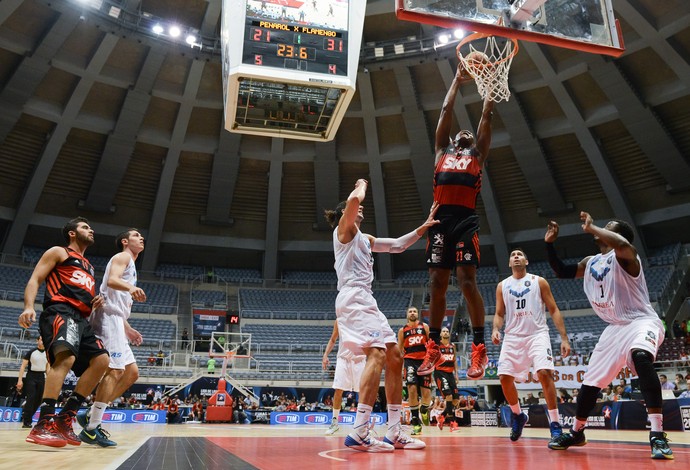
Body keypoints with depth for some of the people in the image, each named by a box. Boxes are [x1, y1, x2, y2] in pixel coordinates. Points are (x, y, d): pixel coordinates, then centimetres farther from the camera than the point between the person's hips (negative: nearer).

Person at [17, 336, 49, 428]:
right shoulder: (31, 352, -5)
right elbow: (23, 366, -6)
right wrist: (20, 380, -14)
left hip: (41, 377, 4)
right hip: (31, 376, -4)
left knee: (38, 400, 5)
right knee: (31, 399, -13)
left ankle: (26, 416, 24)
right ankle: (27, 421, -6)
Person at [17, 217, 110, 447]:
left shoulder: (89, 266, 32)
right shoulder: (58, 252, 11)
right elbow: (35, 279, 0)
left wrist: (97, 301, 13)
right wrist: (29, 306, -19)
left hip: (81, 318, 9)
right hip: (60, 312, -9)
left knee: (101, 360, -2)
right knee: (66, 357, -31)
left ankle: (65, 419, 2)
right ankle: (43, 425, -34)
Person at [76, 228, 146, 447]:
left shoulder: (129, 266, 29)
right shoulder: (122, 257, 1)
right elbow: (112, 280, -21)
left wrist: (128, 329, 27)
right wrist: (131, 287, -41)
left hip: (115, 320, 10)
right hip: (109, 317, -10)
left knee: (131, 372, 7)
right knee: (114, 371, -15)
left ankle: (90, 415, 10)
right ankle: (91, 429, -10)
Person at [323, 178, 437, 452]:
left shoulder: (365, 239, 29)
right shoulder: (344, 228, 3)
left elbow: (397, 245, 29)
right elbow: (354, 199, -16)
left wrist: (423, 227, 20)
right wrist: (362, 185, 6)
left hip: (365, 300, 10)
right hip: (353, 297, -10)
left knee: (394, 356, 5)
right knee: (377, 354, -23)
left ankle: (394, 433, 8)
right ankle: (359, 433, -25)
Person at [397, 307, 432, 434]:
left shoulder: (425, 327, 8)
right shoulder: (402, 330, 10)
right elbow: (399, 350, 13)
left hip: (424, 360, 0)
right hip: (410, 361, 0)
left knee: (426, 392, -1)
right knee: (412, 389, -17)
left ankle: (424, 411, 34)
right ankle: (415, 422, -7)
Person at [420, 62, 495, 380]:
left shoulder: (477, 155, 21)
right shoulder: (442, 152, 26)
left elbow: (487, 115, 20)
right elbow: (446, 110, 27)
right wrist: (457, 79, 32)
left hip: (466, 219, -2)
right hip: (440, 218, 2)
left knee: (467, 280, -11)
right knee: (436, 283, 2)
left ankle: (479, 348, -3)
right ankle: (434, 347, 9)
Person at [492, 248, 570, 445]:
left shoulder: (539, 281, 5)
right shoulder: (502, 286, 12)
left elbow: (554, 310, 4)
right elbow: (499, 314, 14)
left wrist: (564, 337, -4)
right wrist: (496, 329, -8)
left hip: (537, 334, -3)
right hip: (512, 337, 3)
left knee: (544, 373, -22)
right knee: (505, 377, -5)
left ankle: (555, 424, -9)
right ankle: (518, 415, 21)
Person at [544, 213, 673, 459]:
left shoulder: (625, 256, -15)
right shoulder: (590, 263, 9)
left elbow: (622, 244, -40)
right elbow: (561, 271, 18)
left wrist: (591, 227, -28)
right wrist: (549, 243, 8)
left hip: (642, 321, -7)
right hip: (615, 328, 8)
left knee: (640, 357, -40)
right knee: (590, 380, 8)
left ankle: (658, 435, -36)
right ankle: (576, 433, 26)